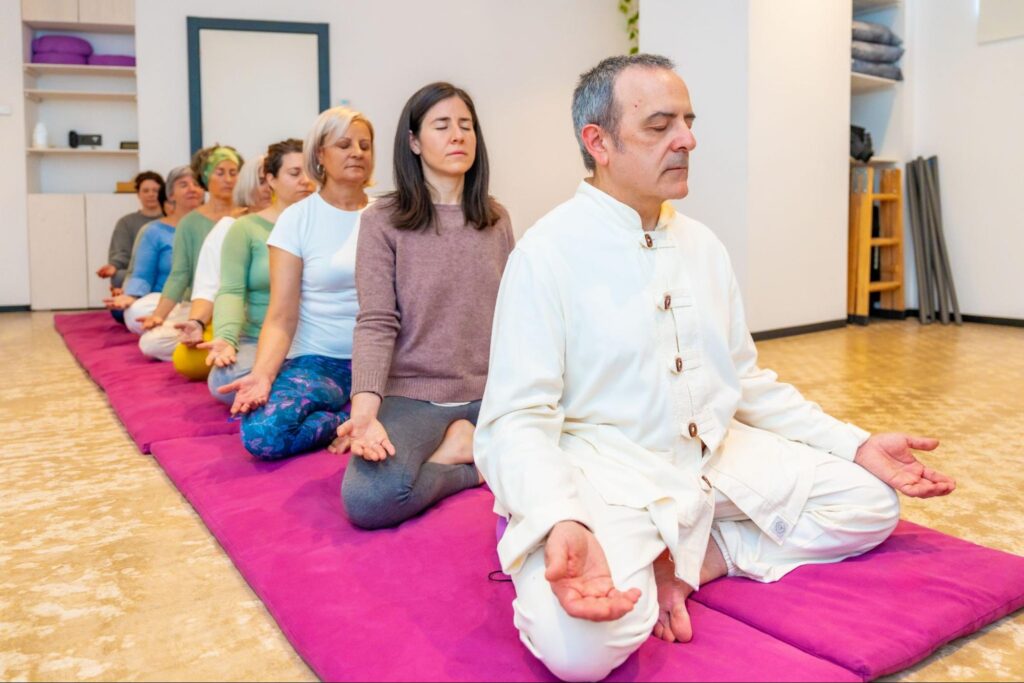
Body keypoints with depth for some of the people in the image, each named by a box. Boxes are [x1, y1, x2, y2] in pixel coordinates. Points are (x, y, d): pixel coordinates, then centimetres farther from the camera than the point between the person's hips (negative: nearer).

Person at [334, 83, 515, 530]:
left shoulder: (496, 220, 10)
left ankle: (459, 447, -1)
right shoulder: (382, 221, -3)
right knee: (368, 499, -31)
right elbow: (376, 324, -10)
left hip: (490, 393, 4)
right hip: (411, 395, -3)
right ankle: (476, 465, -4)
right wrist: (365, 409, -26)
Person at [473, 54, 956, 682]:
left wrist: (857, 445, 8)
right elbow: (517, 419, -16)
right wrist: (563, 525, -35)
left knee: (872, 501, 1)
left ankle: (686, 561, -4)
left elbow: (748, 383, 17)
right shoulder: (548, 253, -11)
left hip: (717, 460, 8)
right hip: (605, 472, -7)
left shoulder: (704, 247, 10)